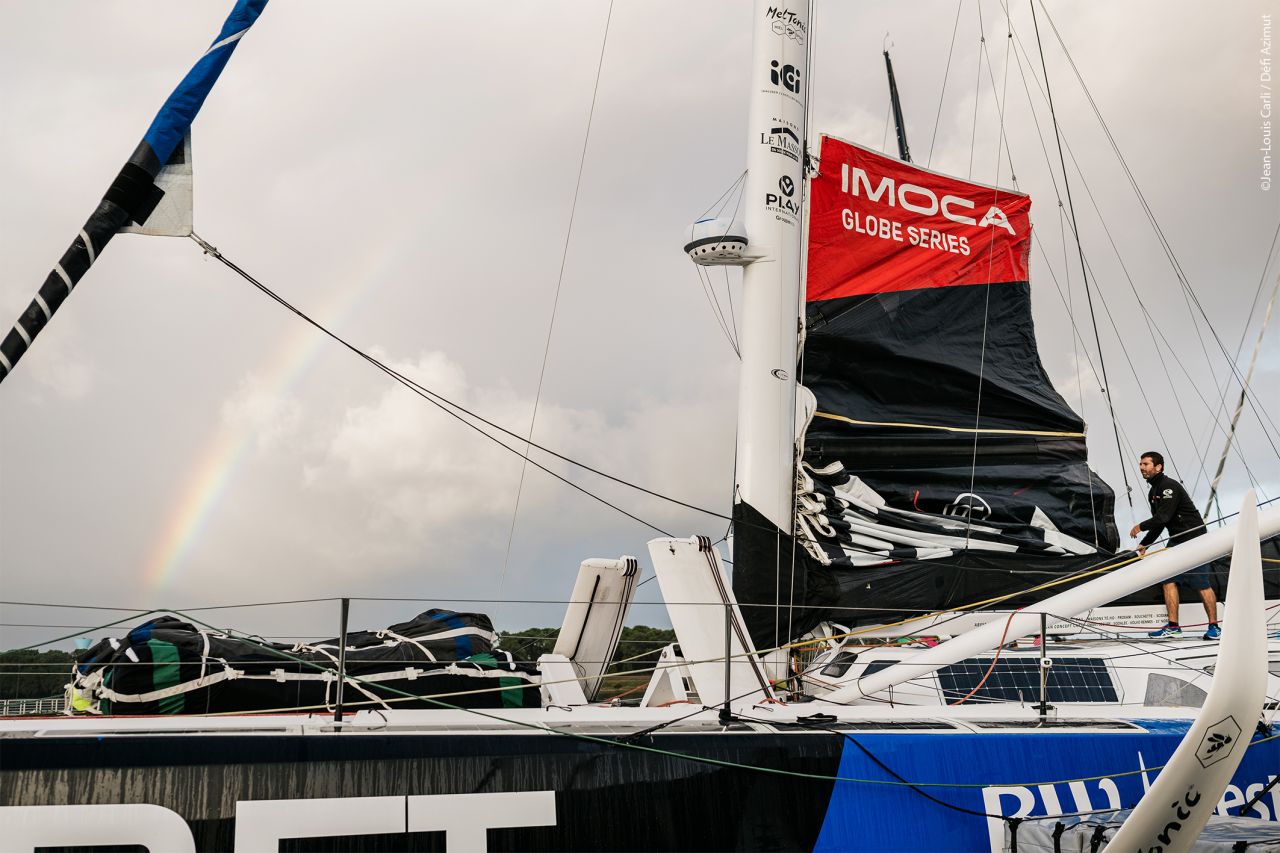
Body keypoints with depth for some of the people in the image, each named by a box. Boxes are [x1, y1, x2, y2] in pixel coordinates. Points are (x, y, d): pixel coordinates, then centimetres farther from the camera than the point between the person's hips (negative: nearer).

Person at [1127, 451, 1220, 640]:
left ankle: (1214, 627, 2)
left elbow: (1163, 516, -23)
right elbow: (1159, 522, 22)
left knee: (1202, 584, -6)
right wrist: (1145, 544, 17)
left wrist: (1141, 526, -9)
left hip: (1194, 537, -10)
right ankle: (1173, 627, 3)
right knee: (1168, 580, 2)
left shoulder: (1169, 486, -16)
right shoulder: (1153, 493, 15)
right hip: (1176, 540, 10)